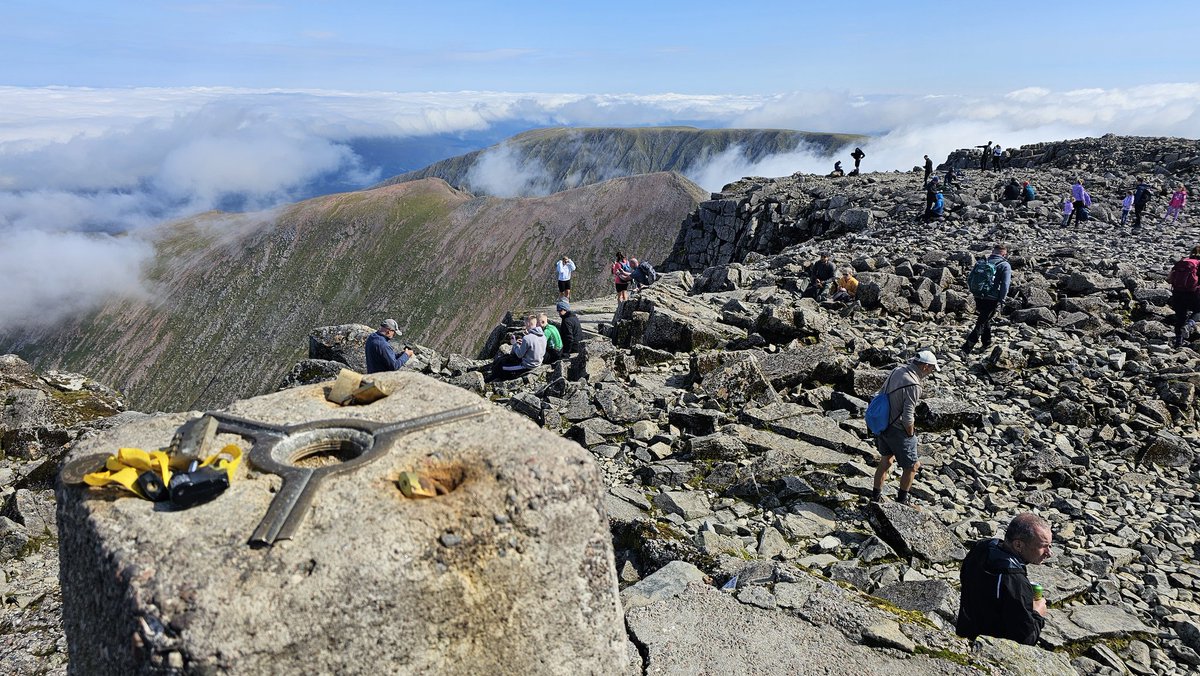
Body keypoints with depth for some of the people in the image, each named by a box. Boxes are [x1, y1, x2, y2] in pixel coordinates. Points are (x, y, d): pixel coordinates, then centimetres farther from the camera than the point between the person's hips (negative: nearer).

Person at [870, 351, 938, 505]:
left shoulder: (897, 371, -1)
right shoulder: (913, 386, -26)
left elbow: (881, 394, 9)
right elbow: (908, 418, -25)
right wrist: (910, 434, -6)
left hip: (883, 425, 8)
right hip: (898, 431, -8)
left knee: (885, 461, 24)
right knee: (911, 467, 11)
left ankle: (875, 497, 35)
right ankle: (901, 501, 23)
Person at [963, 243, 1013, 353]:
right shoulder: (1005, 266, -5)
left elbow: (969, 280, 6)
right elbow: (1005, 285, -14)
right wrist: (1001, 300, -7)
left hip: (978, 298, 5)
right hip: (992, 300, -5)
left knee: (985, 319, 24)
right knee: (982, 323, 2)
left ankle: (987, 343, 36)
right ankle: (968, 346, -7)